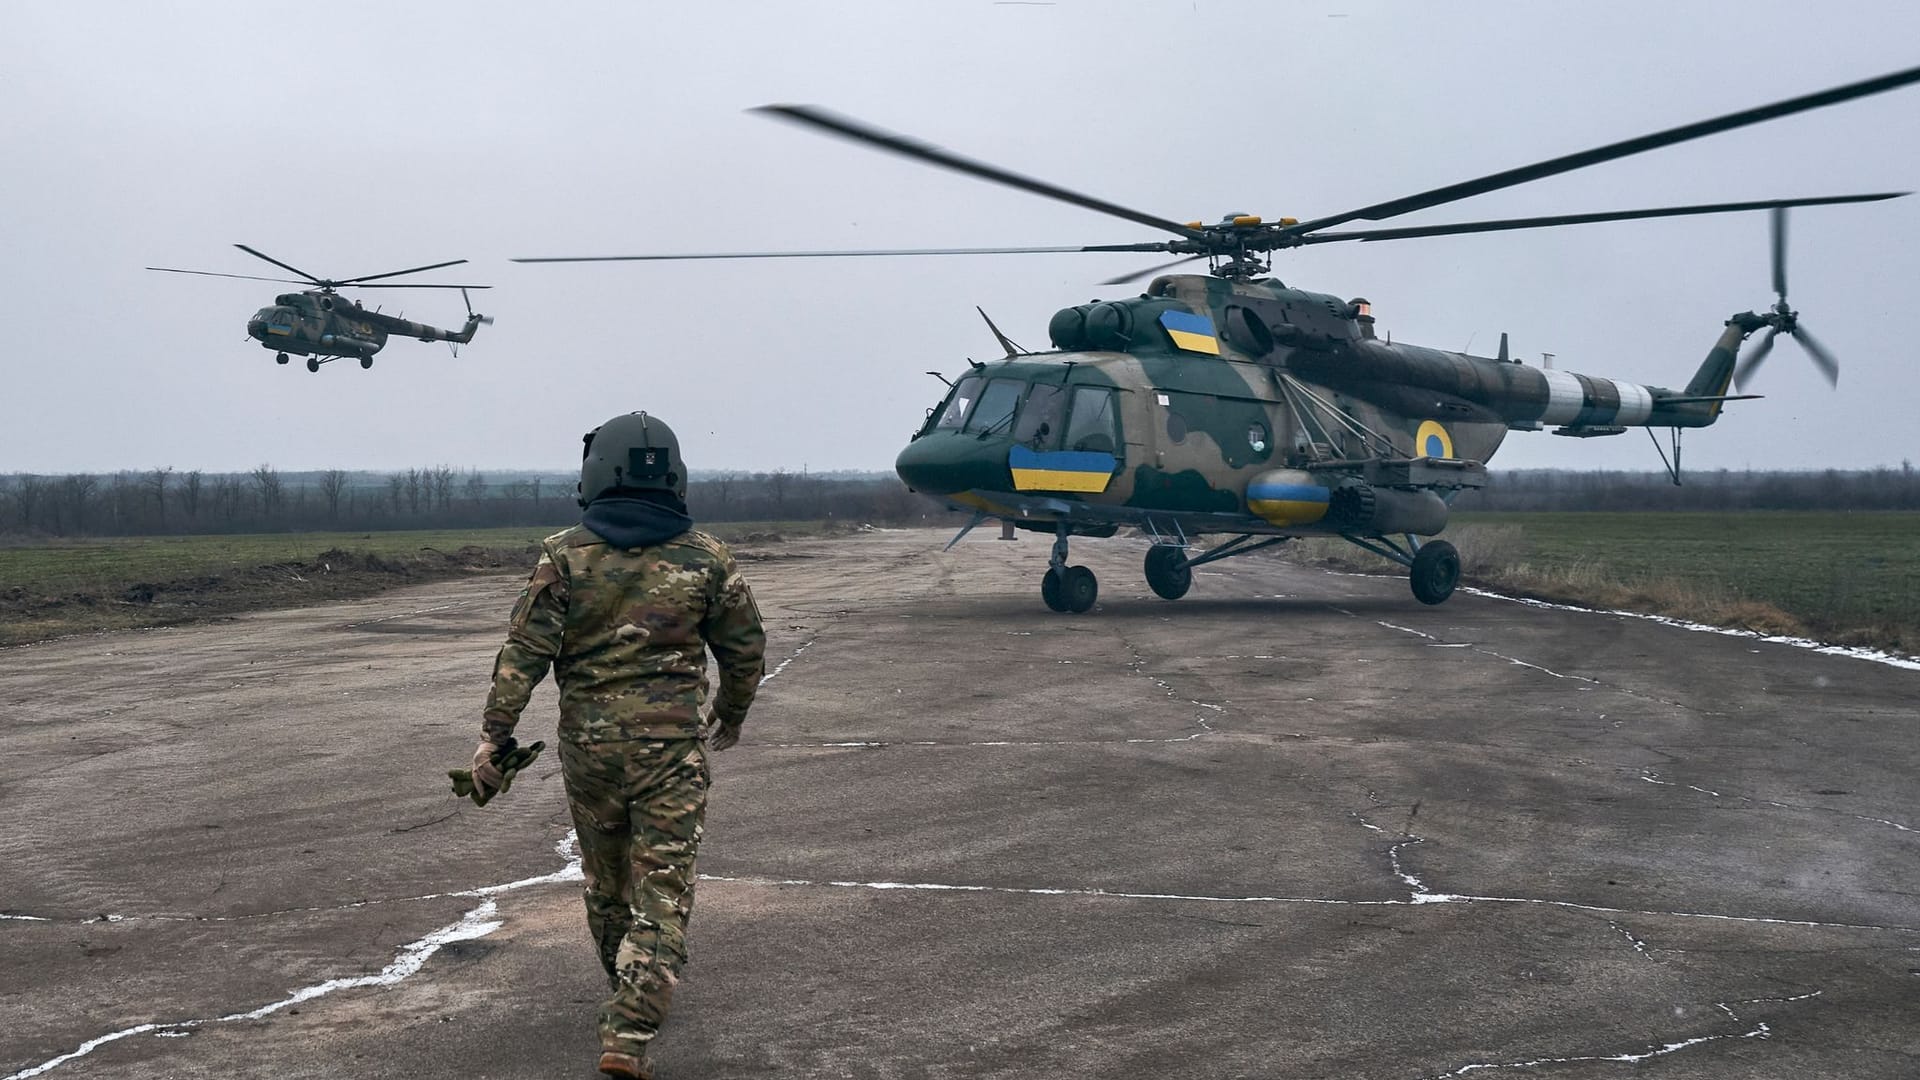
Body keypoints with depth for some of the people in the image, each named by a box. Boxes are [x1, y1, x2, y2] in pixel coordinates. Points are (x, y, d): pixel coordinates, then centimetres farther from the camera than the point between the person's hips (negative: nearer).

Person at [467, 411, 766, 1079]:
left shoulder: (565, 556, -4)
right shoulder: (707, 559, -1)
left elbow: (524, 653, -8)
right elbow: (746, 650, 7)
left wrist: (495, 734, -2)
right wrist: (730, 716, 24)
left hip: (588, 742, 1)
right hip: (672, 746, -1)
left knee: (606, 878, 20)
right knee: (663, 892, 0)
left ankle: (631, 994, 39)